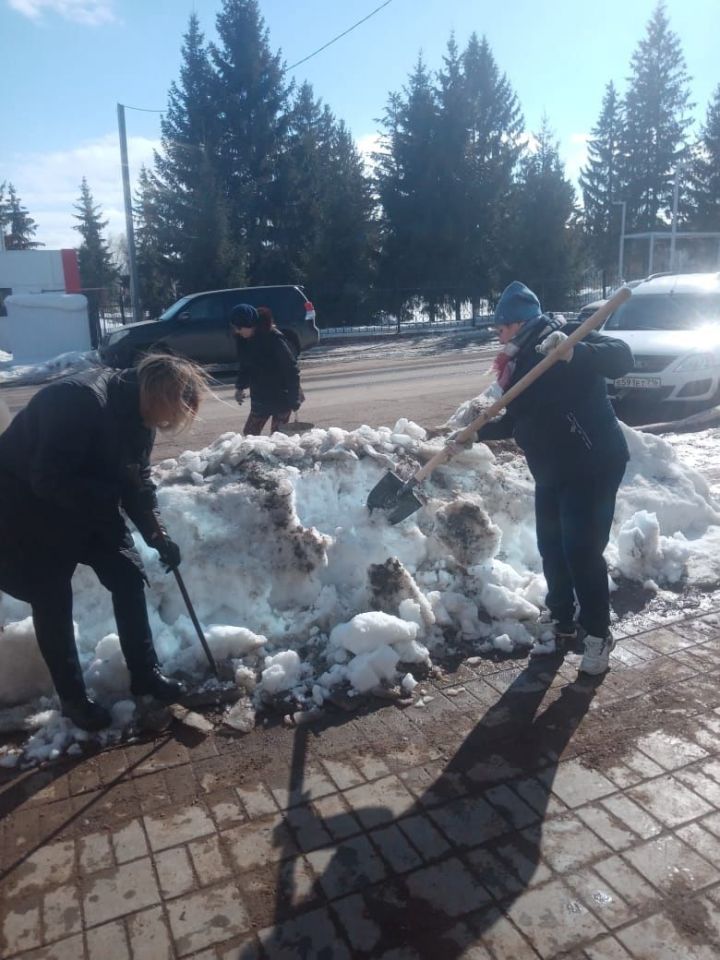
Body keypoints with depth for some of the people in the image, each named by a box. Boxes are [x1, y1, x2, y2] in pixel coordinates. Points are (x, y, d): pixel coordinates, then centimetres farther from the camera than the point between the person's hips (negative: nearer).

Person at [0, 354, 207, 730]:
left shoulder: (137, 415, -6)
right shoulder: (80, 400, -33)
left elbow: (137, 481, 2)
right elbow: (48, 480, -34)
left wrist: (157, 534, -8)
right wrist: (114, 494, -31)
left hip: (89, 506, 8)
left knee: (128, 578, 4)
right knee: (53, 603, 0)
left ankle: (145, 674, 19)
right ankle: (72, 698, 18)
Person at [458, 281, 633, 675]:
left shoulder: (566, 335, -14)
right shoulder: (519, 363, 10)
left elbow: (621, 358, -28)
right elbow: (515, 422, 15)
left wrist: (573, 352, -43)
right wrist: (476, 432, 5)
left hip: (593, 465, -8)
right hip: (551, 472, 8)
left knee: (582, 552, -6)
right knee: (552, 550, 13)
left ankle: (598, 635, 14)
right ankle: (562, 625, 31)